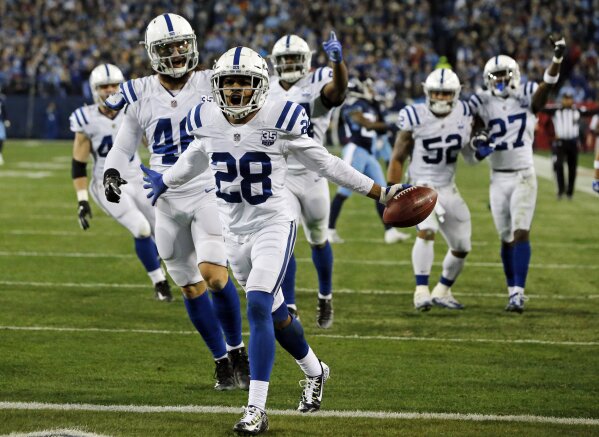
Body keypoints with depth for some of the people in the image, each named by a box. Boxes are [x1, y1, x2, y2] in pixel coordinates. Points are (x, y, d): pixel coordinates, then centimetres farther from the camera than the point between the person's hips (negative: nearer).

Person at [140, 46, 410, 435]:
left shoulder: (280, 120, -14)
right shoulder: (207, 121, -2)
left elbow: (324, 162, -5)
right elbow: (196, 158, 21)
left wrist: (379, 192, -3)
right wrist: (164, 183, 37)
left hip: (274, 226, -5)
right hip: (235, 230, 5)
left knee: (258, 307, -21)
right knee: (275, 314, 16)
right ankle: (315, 372, 44)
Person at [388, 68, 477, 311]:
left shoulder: (464, 114, -2)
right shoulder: (415, 118, -14)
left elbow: (471, 157, 10)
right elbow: (397, 159, -6)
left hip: (448, 189, 6)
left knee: (461, 247, 12)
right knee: (427, 231, -32)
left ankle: (442, 292, 34)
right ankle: (421, 291, -31)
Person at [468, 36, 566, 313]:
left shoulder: (527, 98, -3)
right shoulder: (483, 103, 1)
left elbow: (548, 84, -21)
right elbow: (472, 132, -3)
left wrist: (557, 59, -39)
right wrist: (478, 142, -27)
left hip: (524, 176, -2)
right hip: (498, 178, 2)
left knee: (521, 233, -13)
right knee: (506, 238, 7)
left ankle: (518, 292, -17)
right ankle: (513, 290, 19)